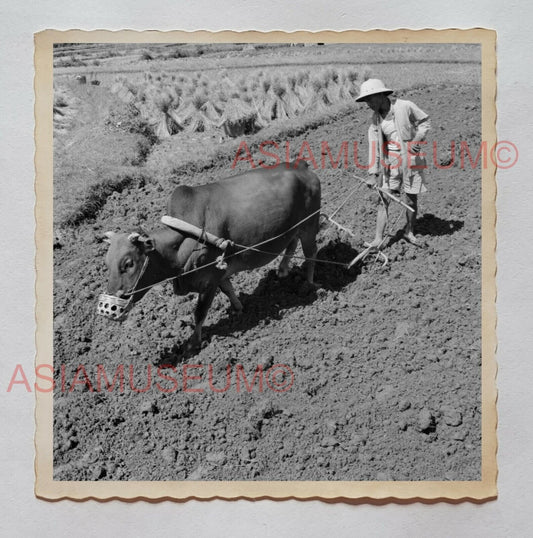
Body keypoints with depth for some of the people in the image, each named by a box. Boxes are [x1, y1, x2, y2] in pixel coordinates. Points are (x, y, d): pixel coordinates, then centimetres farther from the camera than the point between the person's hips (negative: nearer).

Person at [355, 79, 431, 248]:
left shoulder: (405, 107, -12)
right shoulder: (375, 119, -2)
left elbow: (424, 121, 1)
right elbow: (374, 145, -4)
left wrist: (418, 138, -17)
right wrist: (373, 173, -9)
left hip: (412, 159, -2)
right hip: (391, 161, 3)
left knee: (412, 200, 8)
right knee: (384, 199, -4)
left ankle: (409, 232, 30)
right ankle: (379, 239, 0)